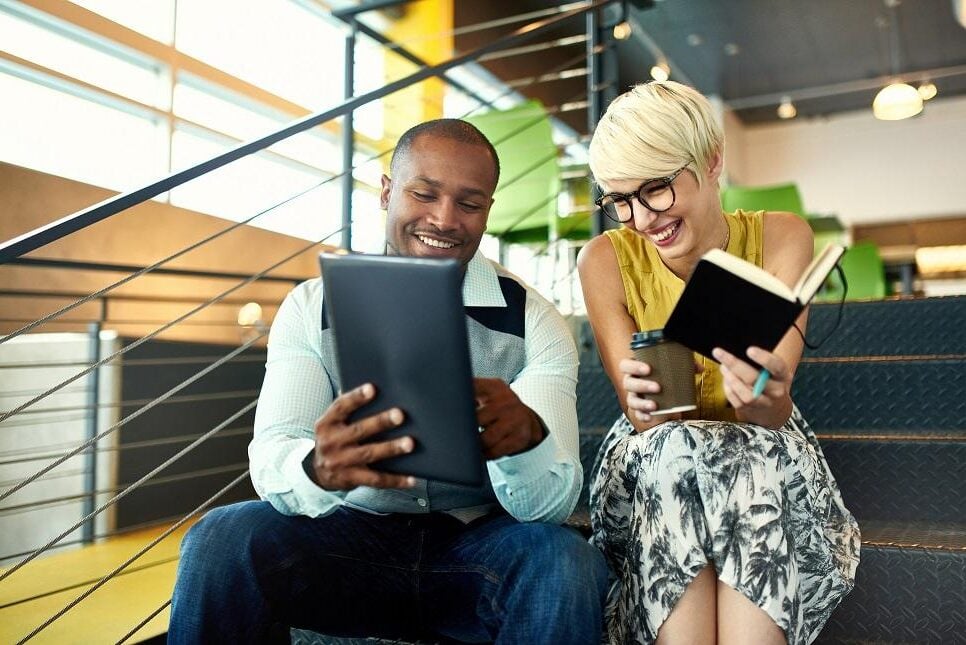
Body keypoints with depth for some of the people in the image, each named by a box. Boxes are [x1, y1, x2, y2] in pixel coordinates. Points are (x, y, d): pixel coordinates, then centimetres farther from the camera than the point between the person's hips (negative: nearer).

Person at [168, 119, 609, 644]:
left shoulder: (534, 322, -5)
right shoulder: (312, 307, -1)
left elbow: (550, 503, -13)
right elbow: (270, 459, -13)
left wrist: (526, 439, -38)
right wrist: (317, 469, -38)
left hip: (478, 543, 0)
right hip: (349, 533, 0)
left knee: (565, 563, -31)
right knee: (221, 540, -27)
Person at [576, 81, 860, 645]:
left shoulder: (781, 238, -11)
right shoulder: (606, 260, -12)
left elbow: (774, 418, -19)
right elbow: (645, 420, -16)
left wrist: (768, 397, -44)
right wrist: (645, 404, -41)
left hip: (768, 458, 1)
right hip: (651, 464, 0)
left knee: (757, 460, -35)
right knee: (672, 452, -35)